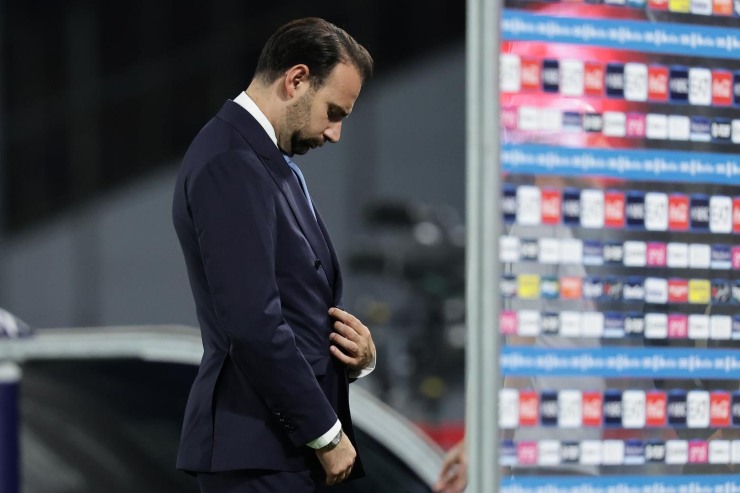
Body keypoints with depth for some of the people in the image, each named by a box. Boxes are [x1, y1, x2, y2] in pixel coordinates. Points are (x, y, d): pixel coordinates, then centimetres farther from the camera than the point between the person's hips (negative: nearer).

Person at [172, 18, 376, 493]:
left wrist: (357, 353, 2)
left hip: (288, 444, 10)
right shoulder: (230, 165, -14)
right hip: (257, 448, -10)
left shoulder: (273, 163, 19)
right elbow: (252, 323, -21)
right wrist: (326, 434, -15)